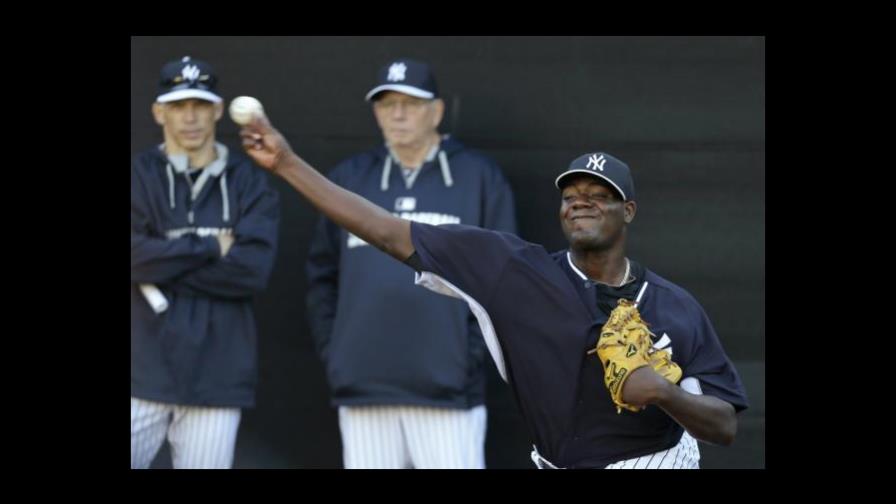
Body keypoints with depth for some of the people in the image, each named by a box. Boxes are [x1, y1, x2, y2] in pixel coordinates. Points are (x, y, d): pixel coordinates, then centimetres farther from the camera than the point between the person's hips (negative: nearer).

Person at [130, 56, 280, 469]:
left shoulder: (249, 183, 9)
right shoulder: (140, 176, 7)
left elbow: (253, 269, -6)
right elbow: (137, 257, -9)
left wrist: (166, 263, -7)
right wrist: (211, 248, -6)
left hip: (216, 380, 1)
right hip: (144, 374, -1)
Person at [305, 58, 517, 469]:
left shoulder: (478, 177, 4)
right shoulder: (348, 178, 14)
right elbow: (322, 274, 18)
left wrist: (472, 354, -6)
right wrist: (331, 352, 8)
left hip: (446, 389, -3)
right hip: (362, 391, 4)